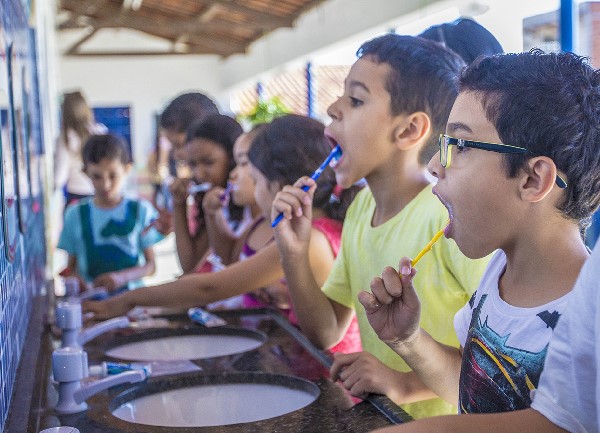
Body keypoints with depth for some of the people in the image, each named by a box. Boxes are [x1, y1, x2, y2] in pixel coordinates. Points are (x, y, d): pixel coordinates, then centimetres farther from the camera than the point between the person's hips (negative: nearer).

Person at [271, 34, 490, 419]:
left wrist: (407, 383, -24)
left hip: (445, 420, -5)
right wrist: (295, 255, -7)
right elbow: (326, 335, 7)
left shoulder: (448, 213, -19)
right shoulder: (361, 207, 4)